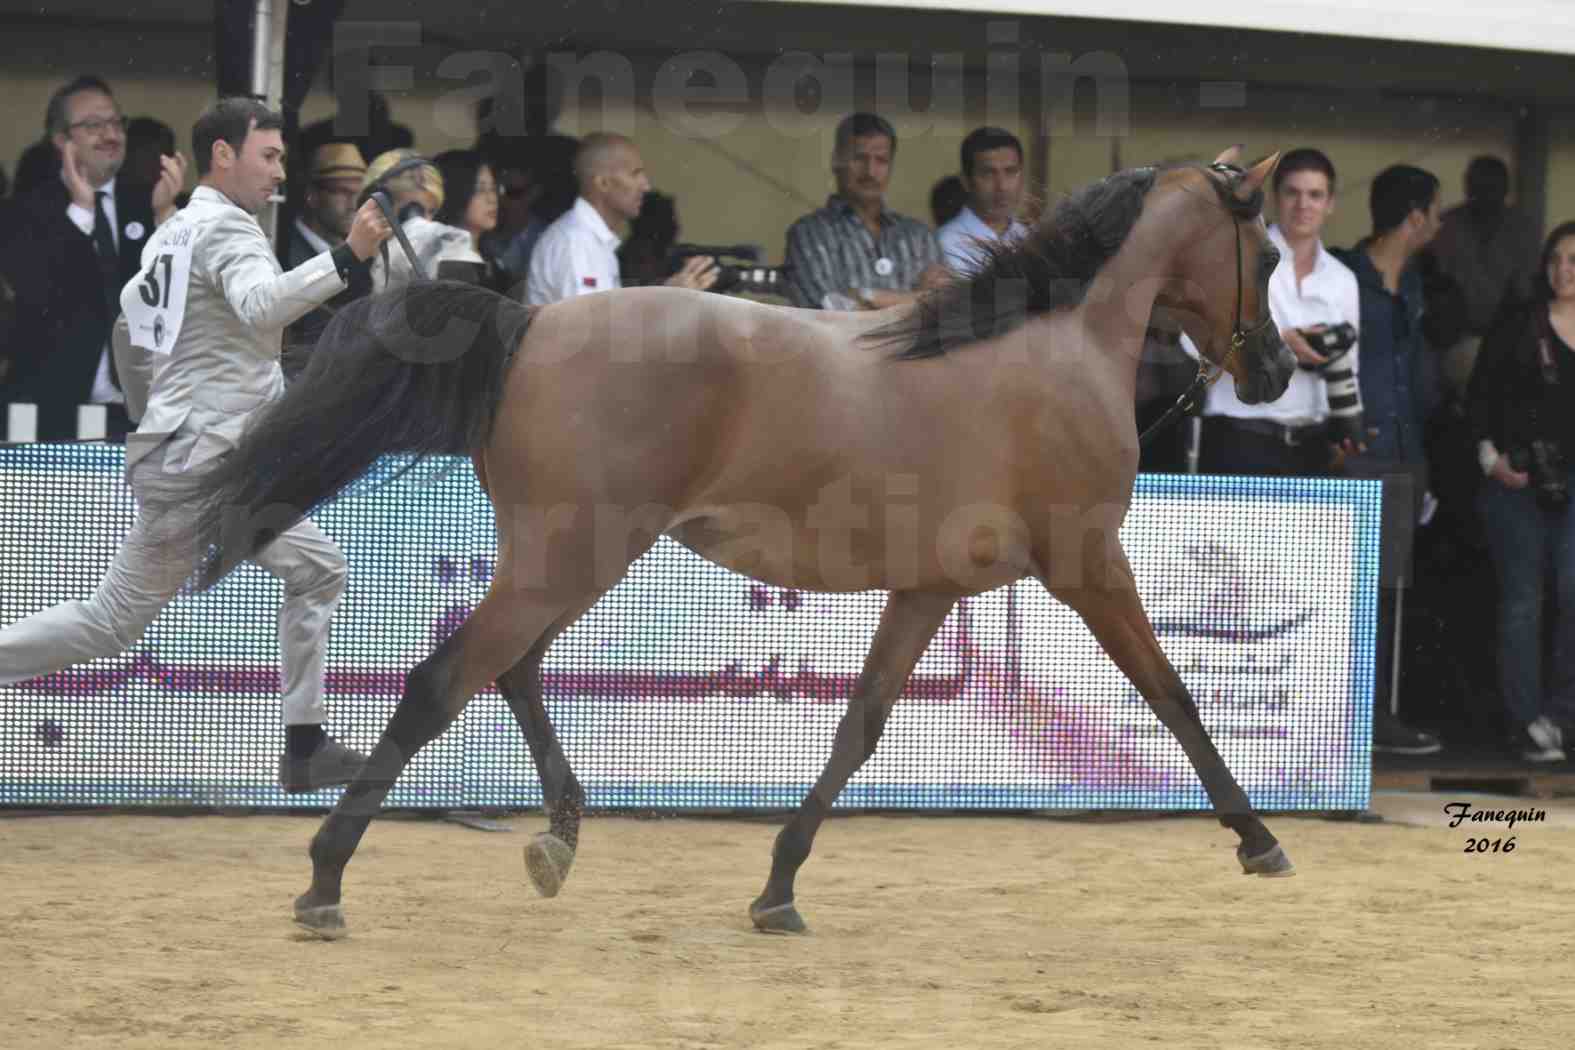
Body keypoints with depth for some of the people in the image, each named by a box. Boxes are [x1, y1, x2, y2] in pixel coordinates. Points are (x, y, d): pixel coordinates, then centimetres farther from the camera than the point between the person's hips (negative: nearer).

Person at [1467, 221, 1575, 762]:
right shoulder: (1518, 326, 3)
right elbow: (1480, 394, 4)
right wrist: (1491, 456, -5)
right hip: (1518, 479, -1)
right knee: (1523, 600, 2)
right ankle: (1526, 722, 7)